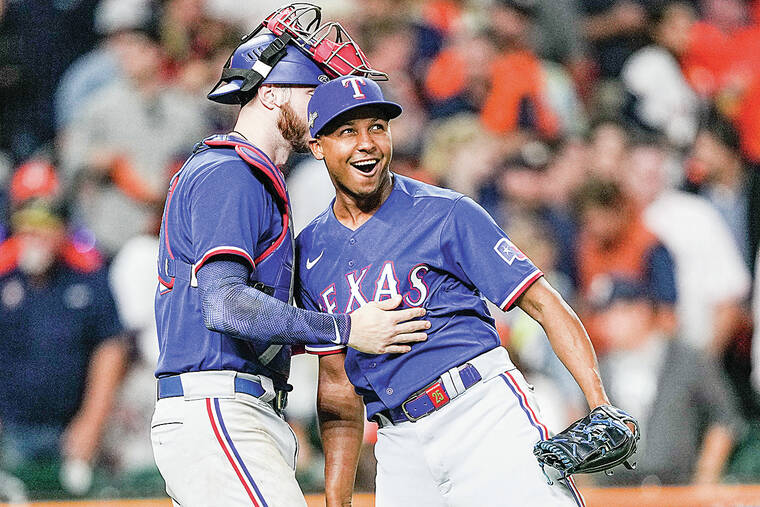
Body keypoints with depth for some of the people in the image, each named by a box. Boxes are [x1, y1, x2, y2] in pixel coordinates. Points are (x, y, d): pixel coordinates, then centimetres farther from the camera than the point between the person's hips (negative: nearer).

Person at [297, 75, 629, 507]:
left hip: (485, 415, -4)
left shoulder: (446, 214, -1)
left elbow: (543, 302, -5)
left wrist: (602, 407, -17)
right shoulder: (311, 252, 13)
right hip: (401, 447, 5)